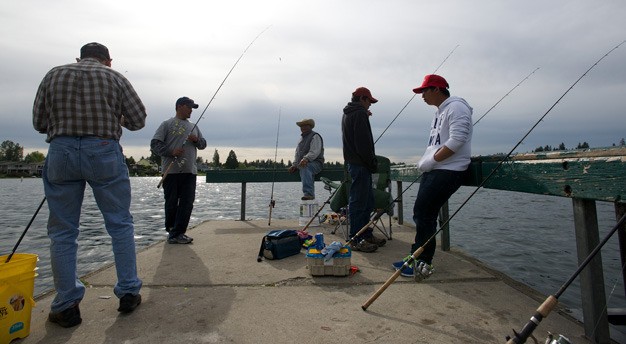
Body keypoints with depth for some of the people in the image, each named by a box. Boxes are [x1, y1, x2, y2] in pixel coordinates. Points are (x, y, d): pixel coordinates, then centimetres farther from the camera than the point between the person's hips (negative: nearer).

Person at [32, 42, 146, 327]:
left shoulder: (53, 75, 13)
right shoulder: (115, 78, 6)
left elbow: (39, 122, 10)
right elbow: (138, 120, 3)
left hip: (61, 152, 2)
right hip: (104, 152, -2)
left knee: (62, 231, 8)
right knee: (120, 224, 7)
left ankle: (66, 306, 11)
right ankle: (129, 293, 12)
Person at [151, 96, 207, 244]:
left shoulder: (194, 127, 20)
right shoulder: (167, 124, 5)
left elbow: (203, 145, 23)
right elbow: (154, 144, -3)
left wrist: (197, 140, 1)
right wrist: (171, 152, -18)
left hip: (190, 171, 4)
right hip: (171, 170, -4)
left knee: (187, 203, -2)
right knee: (171, 203, 4)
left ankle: (177, 233, 5)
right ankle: (172, 230, 20)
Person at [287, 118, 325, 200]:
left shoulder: (315, 136, -2)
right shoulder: (302, 138, 24)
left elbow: (315, 152, -17)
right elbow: (297, 153, 25)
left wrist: (306, 159, -33)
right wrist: (294, 165, 11)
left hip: (315, 163, -8)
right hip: (303, 164, 8)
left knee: (305, 167, -35)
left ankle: (308, 193, -43)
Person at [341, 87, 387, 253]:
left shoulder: (348, 114, 21)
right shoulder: (360, 113, -11)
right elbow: (364, 143, -18)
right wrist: (373, 163, -13)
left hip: (354, 162, 11)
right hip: (360, 164, -11)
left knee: (368, 201, 16)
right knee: (358, 202, -5)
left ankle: (367, 234, 24)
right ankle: (356, 240, 2)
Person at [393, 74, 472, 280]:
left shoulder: (456, 107, -10)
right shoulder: (440, 111, 21)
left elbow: (456, 141, -22)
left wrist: (431, 161, -17)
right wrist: (426, 163, 9)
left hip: (448, 171, -10)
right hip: (433, 170, 10)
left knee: (424, 214, -10)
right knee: (421, 214, 10)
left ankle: (423, 264, 3)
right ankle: (417, 258, 21)